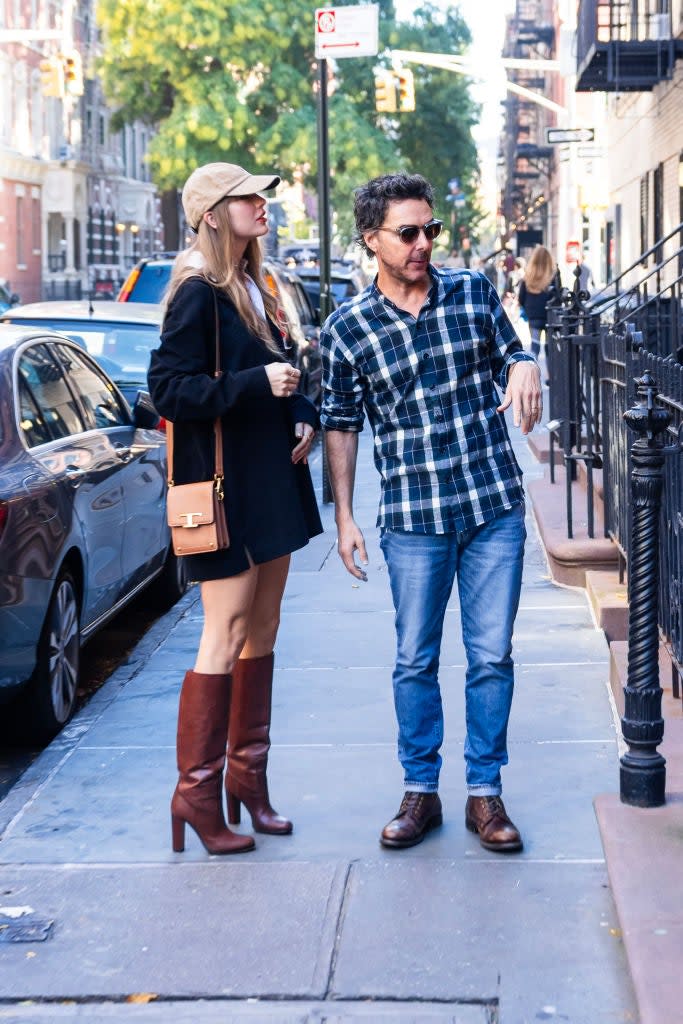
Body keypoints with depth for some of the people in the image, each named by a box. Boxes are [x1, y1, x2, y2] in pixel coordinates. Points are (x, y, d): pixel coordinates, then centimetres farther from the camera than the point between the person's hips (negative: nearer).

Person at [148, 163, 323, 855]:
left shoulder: (253, 288, 15)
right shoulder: (197, 292, -12)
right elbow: (168, 388, -18)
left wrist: (303, 415, 4)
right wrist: (257, 384, -25)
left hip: (271, 482, 9)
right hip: (225, 491, -9)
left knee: (261, 632, 12)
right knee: (225, 638, -6)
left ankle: (248, 779, 23)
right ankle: (197, 791, 4)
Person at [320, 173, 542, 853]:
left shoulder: (474, 291, 3)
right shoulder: (346, 329, 0)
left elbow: (511, 354, 15)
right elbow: (340, 425, 6)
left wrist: (524, 368, -11)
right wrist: (344, 518, 4)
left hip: (495, 508, 1)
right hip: (412, 518, -1)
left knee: (491, 656, 4)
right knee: (415, 661, 7)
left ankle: (485, 791, 17)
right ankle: (420, 790, 22)